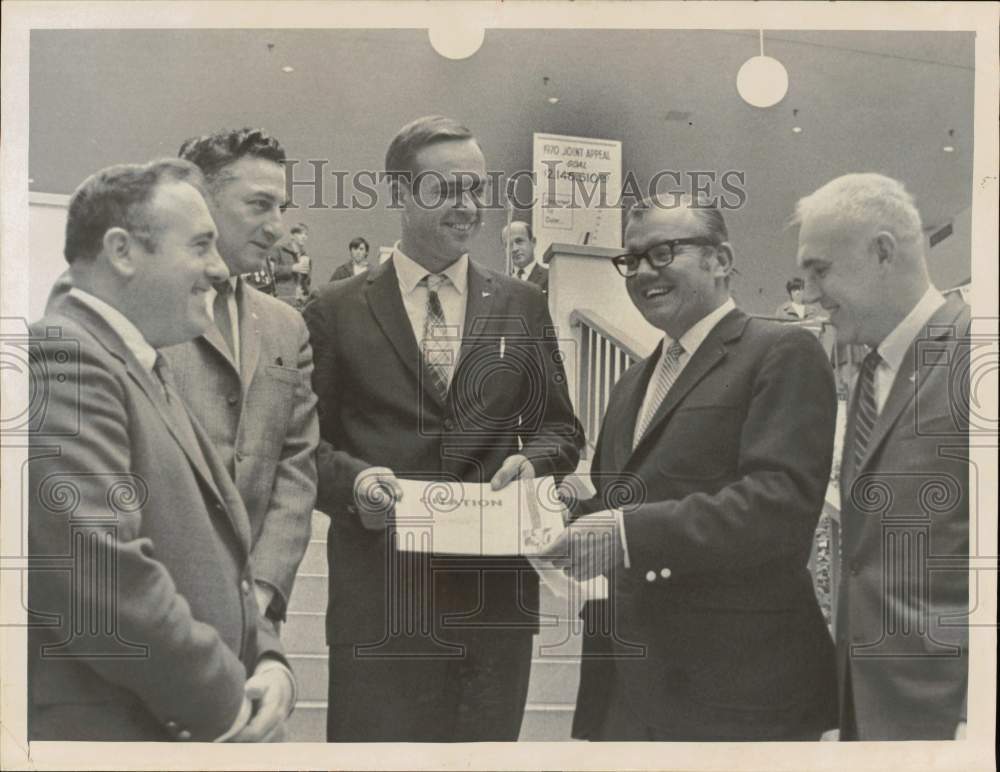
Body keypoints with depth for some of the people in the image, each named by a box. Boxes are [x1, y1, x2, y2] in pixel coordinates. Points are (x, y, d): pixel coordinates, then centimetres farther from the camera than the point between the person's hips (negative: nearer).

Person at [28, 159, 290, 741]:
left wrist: (266, 660, 1)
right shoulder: (62, 356, -18)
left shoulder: (145, 369, 14)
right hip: (105, 729, -9)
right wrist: (226, 705, -16)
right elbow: (99, 572, -27)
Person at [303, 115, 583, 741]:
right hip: (380, 594, -2)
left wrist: (534, 458, -8)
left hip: (496, 590, 3)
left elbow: (560, 427, 14)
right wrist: (352, 478, -15)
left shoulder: (522, 307, 10)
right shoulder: (337, 312, 4)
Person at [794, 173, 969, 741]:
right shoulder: (872, 373, 13)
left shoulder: (970, 348, -13)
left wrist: (976, 714, -20)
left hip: (945, 700, -8)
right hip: (870, 697, 8)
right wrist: (851, 697, 13)